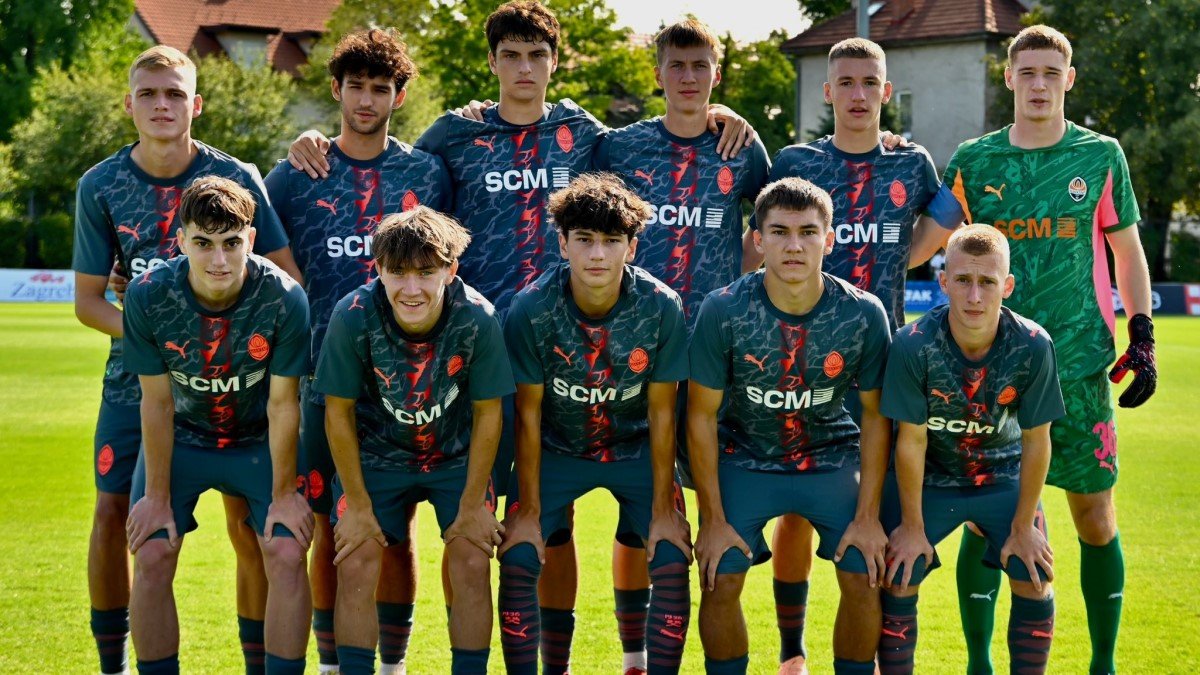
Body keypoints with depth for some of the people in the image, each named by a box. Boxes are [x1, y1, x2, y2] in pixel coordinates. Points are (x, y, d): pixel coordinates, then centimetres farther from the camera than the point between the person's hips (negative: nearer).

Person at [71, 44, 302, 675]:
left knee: (248, 518, -4)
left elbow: (287, 279, -4)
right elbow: (87, 300, -1)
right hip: (136, 376, 1)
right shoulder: (100, 187, -4)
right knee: (113, 512, -3)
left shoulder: (236, 177, -8)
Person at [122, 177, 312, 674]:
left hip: (259, 441, 0)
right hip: (179, 439, 1)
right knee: (151, 557, -11)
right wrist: (156, 495, -10)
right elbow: (157, 402, -14)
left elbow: (283, 403, -16)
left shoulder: (284, 298, -26)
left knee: (288, 554, -14)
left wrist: (284, 494, -10)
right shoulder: (148, 296, -24)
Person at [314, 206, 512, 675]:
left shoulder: (477, 318, -26)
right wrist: (357, 505, -10)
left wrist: (474, 505, -9)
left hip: (458, 456, 0)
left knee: (471, 564, -11)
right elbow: (339, 412, -13)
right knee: (355, 566, -11)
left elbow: (487, 415, -13)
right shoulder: (353, 317, -27)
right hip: (376, 455, 0)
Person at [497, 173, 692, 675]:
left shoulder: (661, 307, -22)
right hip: (556, 448, 0)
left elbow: (661, 412, -12)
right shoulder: (531, 309, -23)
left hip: (638, 450, 0)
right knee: (518, 561, -13)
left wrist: (663, 508, -11)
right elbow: (528, 413, -13)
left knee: (672, 564, -13)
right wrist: (528, 510, -11)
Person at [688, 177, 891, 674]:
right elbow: (702, 415, -12)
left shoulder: (863, 315, -17)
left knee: (866, 576, -9)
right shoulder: (723, 311, -20)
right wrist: (714, 519, -11)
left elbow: (876, 416, -6)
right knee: (720, 580, -12)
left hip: (833, 458, 1)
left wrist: (868, 515, -8)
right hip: (745, 459, -1)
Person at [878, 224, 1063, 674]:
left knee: (1034, 582, -10)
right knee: (897, 582, -11)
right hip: (929, 479, -1)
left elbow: (1036, 441, -13)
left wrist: (1023, 526, -8)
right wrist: (913, 527, -11)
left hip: (1004, 476, 1)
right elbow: (911, 441, -18)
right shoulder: (913, 345, -28)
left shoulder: (1032, 347, -25)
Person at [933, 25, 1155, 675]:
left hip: (1080, 363, 0)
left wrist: (1142, 335, 4)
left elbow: (1127, 251, 12)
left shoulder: (1100, 156, 5)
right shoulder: (973, 162, 5)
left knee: (1094, 515, 3)